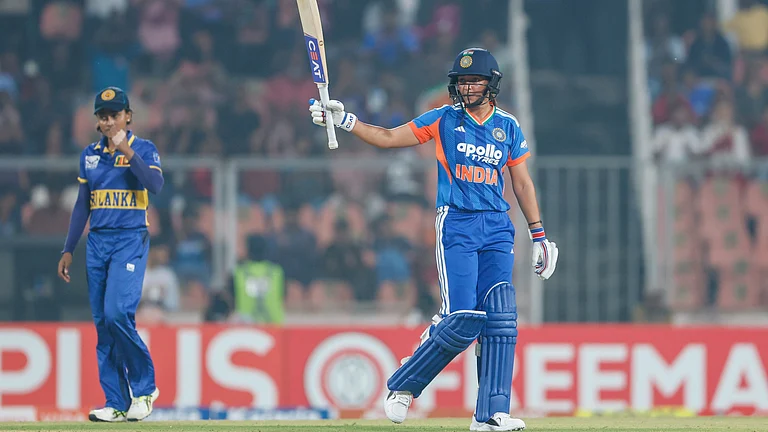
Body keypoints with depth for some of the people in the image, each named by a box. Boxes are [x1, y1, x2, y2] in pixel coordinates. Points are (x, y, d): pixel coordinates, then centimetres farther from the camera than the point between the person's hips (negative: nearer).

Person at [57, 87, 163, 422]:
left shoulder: (143, 150, 0)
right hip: (97, 241, 5)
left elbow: (156, 185, -18)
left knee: (117, 313, -20)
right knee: (102, 322, 2)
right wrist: (68, 250, 14)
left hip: (130, 240, -5)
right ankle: (117, 403, 5)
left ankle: (145, 386, -3)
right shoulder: (89, 155, 14)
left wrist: (127, 152, -23)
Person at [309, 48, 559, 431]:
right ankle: (403, 385, 5)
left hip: (497, 228, 3)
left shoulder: (508, 127, 11)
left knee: (500, 317, -10)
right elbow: (388, 138, 2)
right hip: (456, 226, -3)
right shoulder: (444, 120, 4)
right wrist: (344, 120, -11)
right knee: (462, 319, -15)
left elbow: (522, 183, 16)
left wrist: (539, 236, 13)